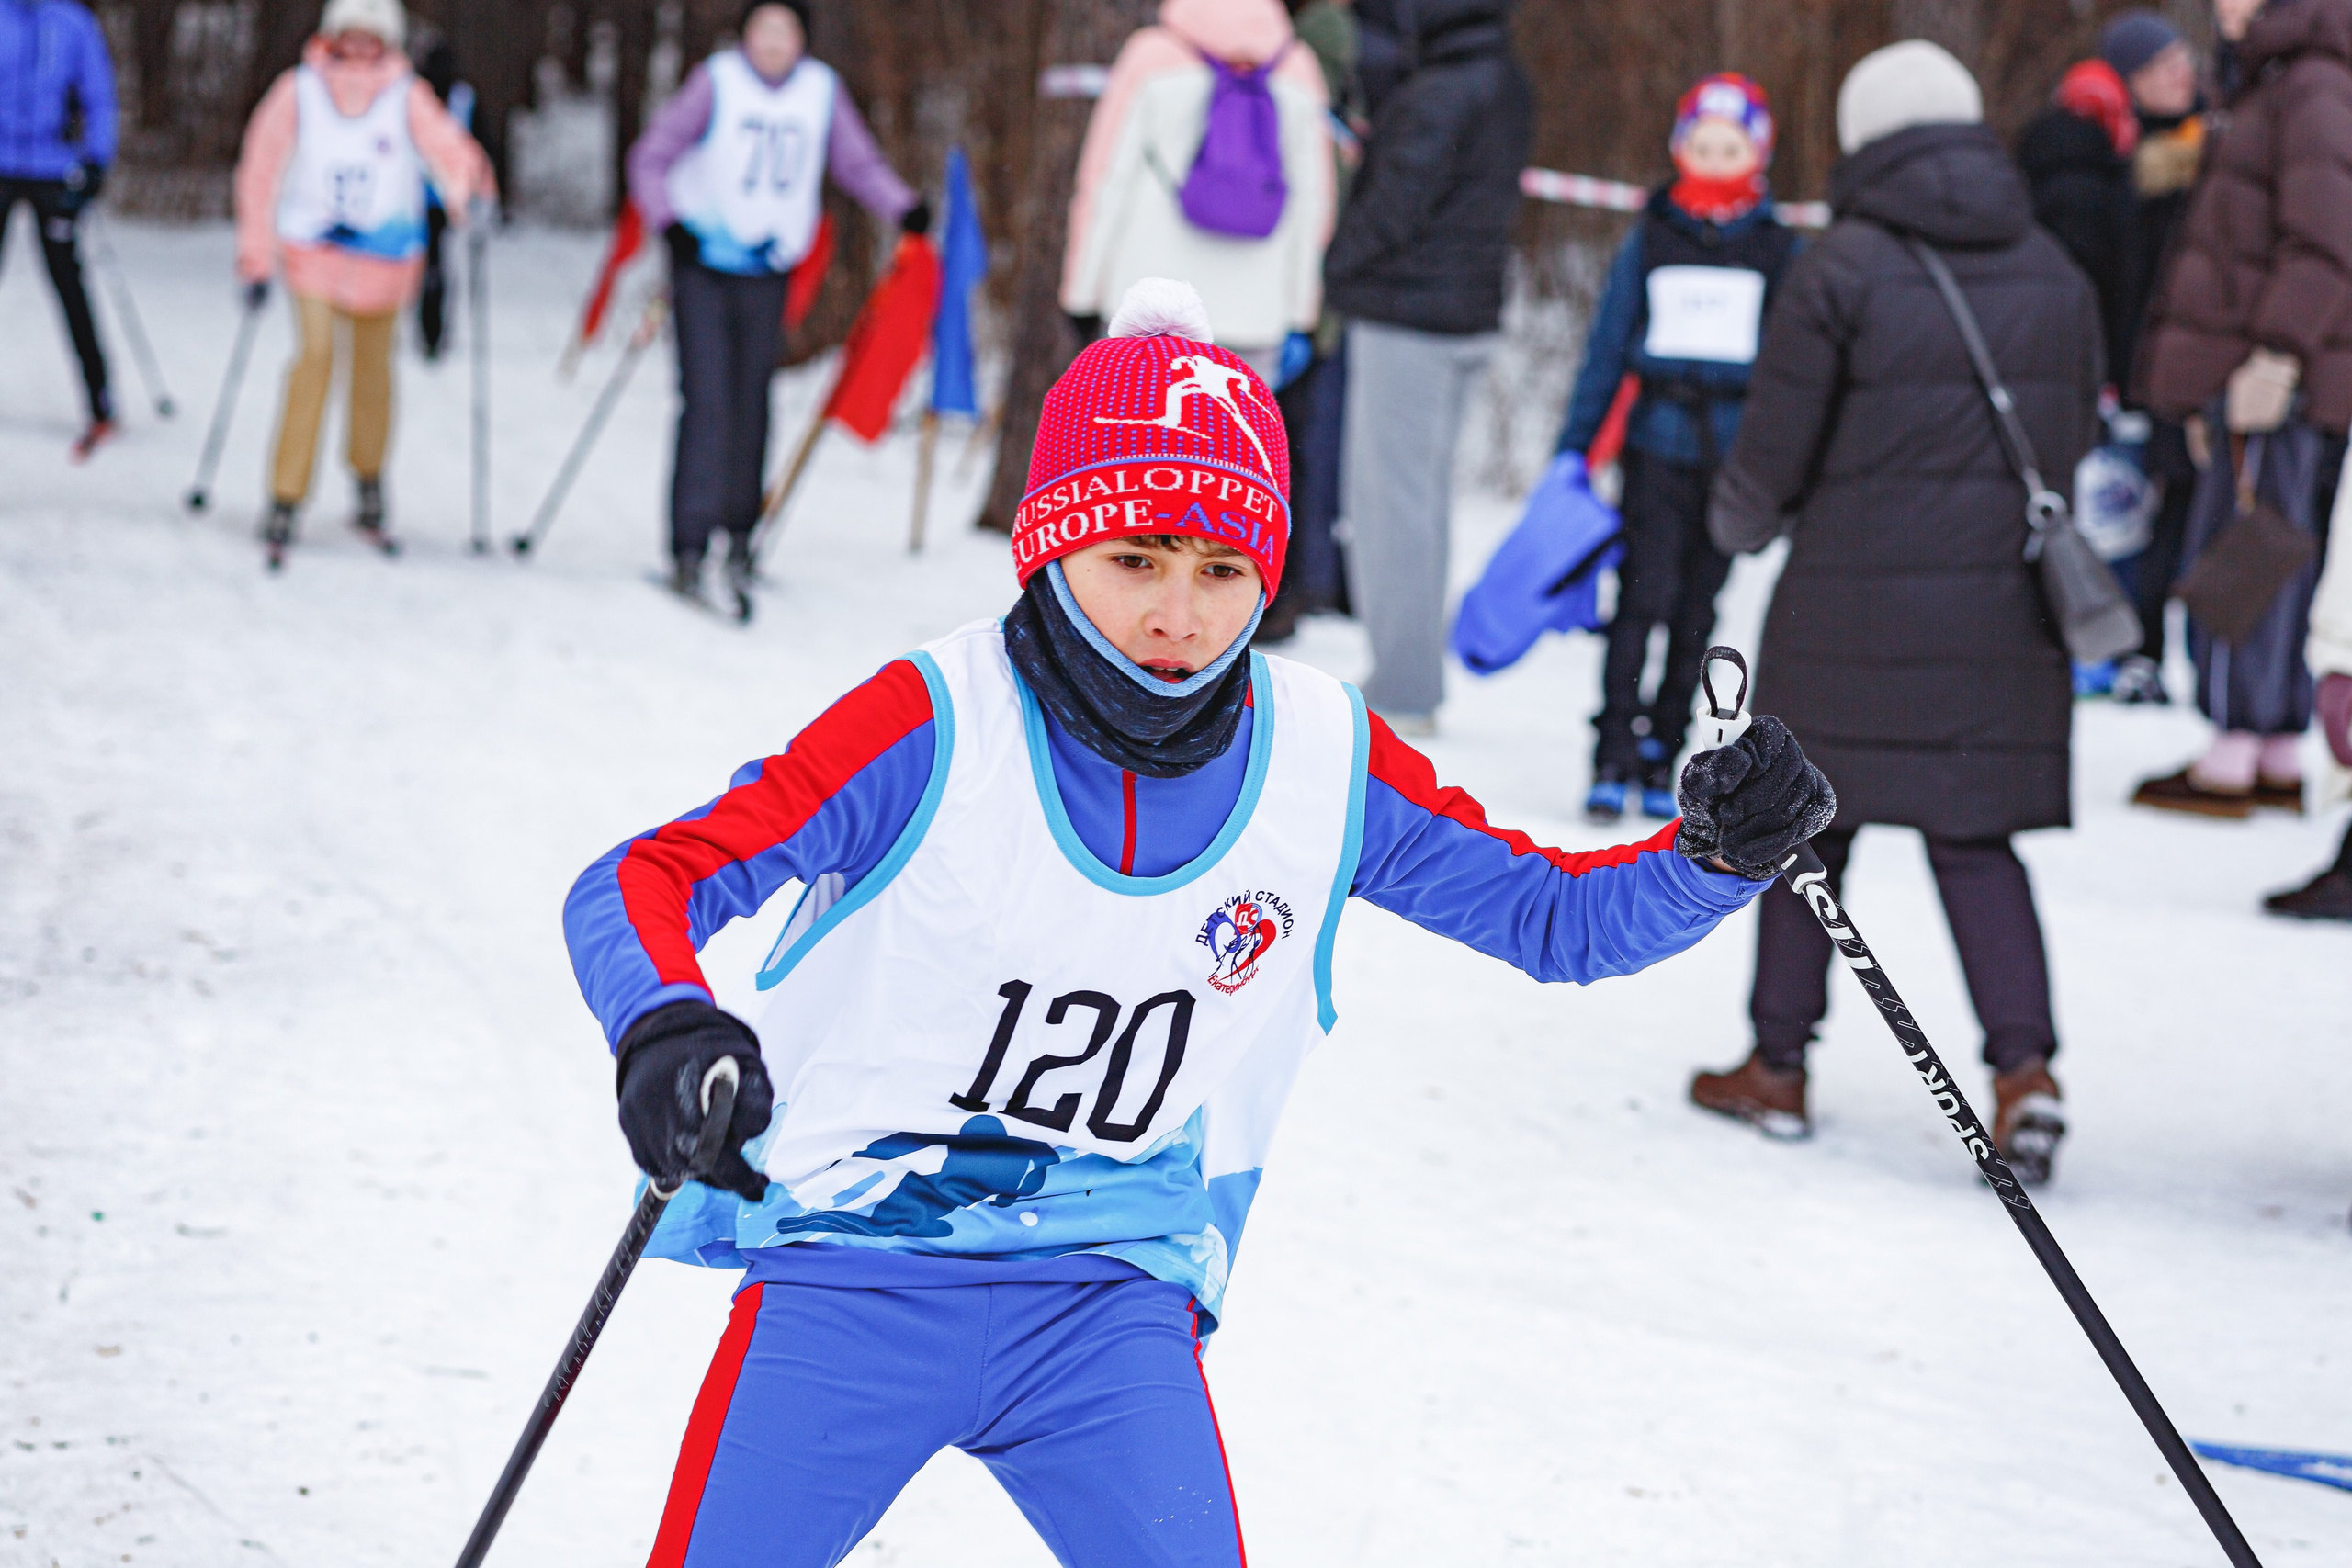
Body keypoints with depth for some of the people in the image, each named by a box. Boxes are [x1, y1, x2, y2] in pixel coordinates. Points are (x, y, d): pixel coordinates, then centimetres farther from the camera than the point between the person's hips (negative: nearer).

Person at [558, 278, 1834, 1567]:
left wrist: (1717, 852, -14)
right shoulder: (939, 726, -17)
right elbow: (639, 884, -20)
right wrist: (668, 1031, -42)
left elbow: (1554, 915, 6)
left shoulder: (1324, 763, -5)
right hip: (851, 1286, -2)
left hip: (1108, 1304, 2)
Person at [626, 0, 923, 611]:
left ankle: (739, 534, 18)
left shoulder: (821, 91, 3)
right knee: (707, 402, -10)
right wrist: (668, 223, -19)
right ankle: (689, 546, -9)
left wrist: (904, 209, -5)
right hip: (704, 263, -3)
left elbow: (858, 163, 11)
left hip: (768, 271, 3)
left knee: (751, 403, 5)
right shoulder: (716, 84, -7)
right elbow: (651, 157, -5)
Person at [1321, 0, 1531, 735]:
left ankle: (1402, 694, -2)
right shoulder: (1505, 83, 9)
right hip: (1468, 312, 10)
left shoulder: (1441, 95, -20)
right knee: (1420, 495, 17)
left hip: (1408, 317, -10)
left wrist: (1326, 264, -3)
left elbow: (1394, 206, -19)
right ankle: (1410, 680, 24)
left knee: (1391, 502, -4)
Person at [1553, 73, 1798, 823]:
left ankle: (1660, 755, 14)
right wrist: (1574, 448, 3)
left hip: (1735, 449, 1)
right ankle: (1613, 756, -8)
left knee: (1697, 607, 5)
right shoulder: (1650, 241, 5)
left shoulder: (1779, 252, 6)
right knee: (1644, 593, -11)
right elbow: (1607, 347, 7)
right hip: (1658, 443, -1)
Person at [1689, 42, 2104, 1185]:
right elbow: (2077, 439, 13)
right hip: (2005, 610, 4)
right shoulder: (2054, 276, 5)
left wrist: (1741, 523, 13)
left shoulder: (1841, 270, -10)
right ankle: (2024, 1064, -9)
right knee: (1975, 836, 8)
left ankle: (1778, 1064, 19)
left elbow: (1772, 451, -8)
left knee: (1809, 823, 10)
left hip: (1856, 609, -4)